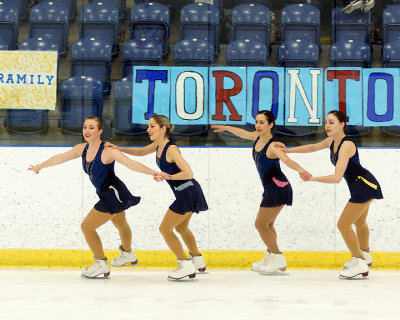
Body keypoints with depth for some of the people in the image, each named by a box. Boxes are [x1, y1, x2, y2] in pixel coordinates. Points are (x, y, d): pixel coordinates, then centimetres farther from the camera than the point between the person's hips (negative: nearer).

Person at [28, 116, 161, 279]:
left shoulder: (108, 151, -26)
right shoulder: (82, 149, -3)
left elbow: (131, 163, -35)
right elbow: (60, 158, 12)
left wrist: (152, 173, -49)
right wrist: (40, 166, 25)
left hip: (113, 194, -8)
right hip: (106, 194, 8)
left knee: (87, 227, -5)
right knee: (120, 225, 32)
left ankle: (101, 265, 12)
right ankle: (128, 255, 58)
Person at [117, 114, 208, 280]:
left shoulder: (171, 149, -22)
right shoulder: (158, 145, 5)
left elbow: (188, 173, -26)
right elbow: (142, 152, 23)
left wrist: (168, 176, -27)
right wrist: (119, 149, 13)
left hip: (187, 193, -10)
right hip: (186, 193, 10)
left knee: (165, 229, -2)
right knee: (181, 228, 27)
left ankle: (186, 265, 4)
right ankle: (198, 261, 42)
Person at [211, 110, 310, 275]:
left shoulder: (272, 146, -24)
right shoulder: (257, 137, 2)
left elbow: (287, 160, -42)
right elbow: (243, 133, 24)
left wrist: (299, 169, -61)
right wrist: (226, 128, 40)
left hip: (278, 188, -9)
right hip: (270, 189, 9)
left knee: (260, 224, -5)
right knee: (267, 225, 20)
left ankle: (278, 259, 4)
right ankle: (270, 257, 32)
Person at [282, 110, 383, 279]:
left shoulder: (346, 145, -27)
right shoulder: (332, 141, 0)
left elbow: (337, 178, -33)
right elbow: (313, 147, 18)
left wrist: (313, 178, -29)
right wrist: (288, 150, 9)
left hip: (364, 186, -10)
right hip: (362, 187, 10)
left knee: (343, 224, -7)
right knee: (359, 222, 28)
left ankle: (359, 263, 7)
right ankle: (365, 256, 50)